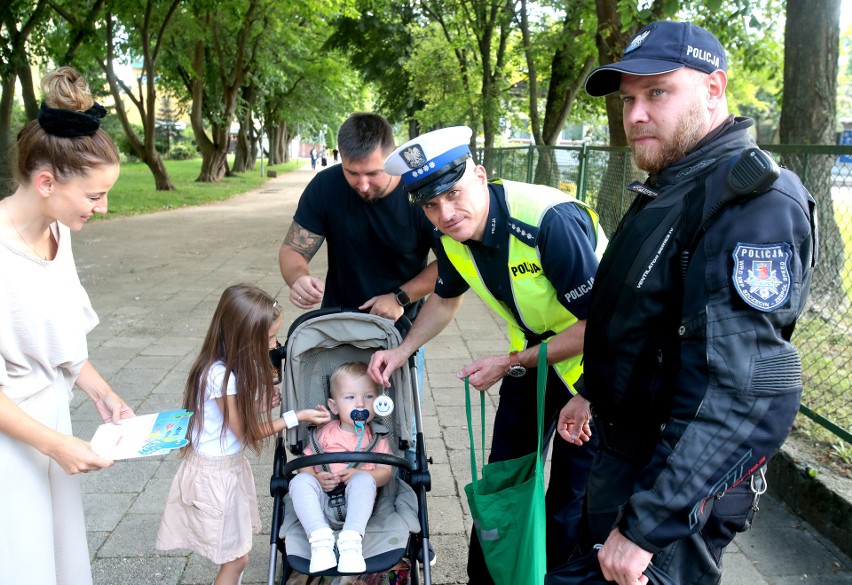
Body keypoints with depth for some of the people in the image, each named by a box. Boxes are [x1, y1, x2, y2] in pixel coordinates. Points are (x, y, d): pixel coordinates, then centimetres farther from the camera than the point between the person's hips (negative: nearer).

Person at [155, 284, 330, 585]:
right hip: (215, 474, -8)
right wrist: (298, 417, -14)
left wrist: (262, 401, -9)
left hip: (231, 465, 8)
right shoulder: (220, 376, -29)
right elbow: (246, 431, -19)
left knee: (236, 554, 17)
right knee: (236, 559, 5)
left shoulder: (233, 365, -3)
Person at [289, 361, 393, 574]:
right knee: (300, 481, -27)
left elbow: (385, 472, 1)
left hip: (356, 505, -1)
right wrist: (317, 478, -13)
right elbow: (305, 463, 9)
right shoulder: (325, 433, 11)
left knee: (364, 480, -34)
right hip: (324, 503, 2)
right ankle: (320, 539, -39)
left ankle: (351, 541, -43)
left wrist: (359, 475, -18)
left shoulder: (376, 437, 9)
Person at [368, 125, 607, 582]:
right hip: (531, 355, 7)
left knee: (571, 502, 2)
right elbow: (446, 299, 12)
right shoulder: (453, 235, -10)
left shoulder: (551, 220, -34)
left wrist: (511, 365, -24)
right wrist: (402, 351, 1)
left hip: (590, 362, -6)